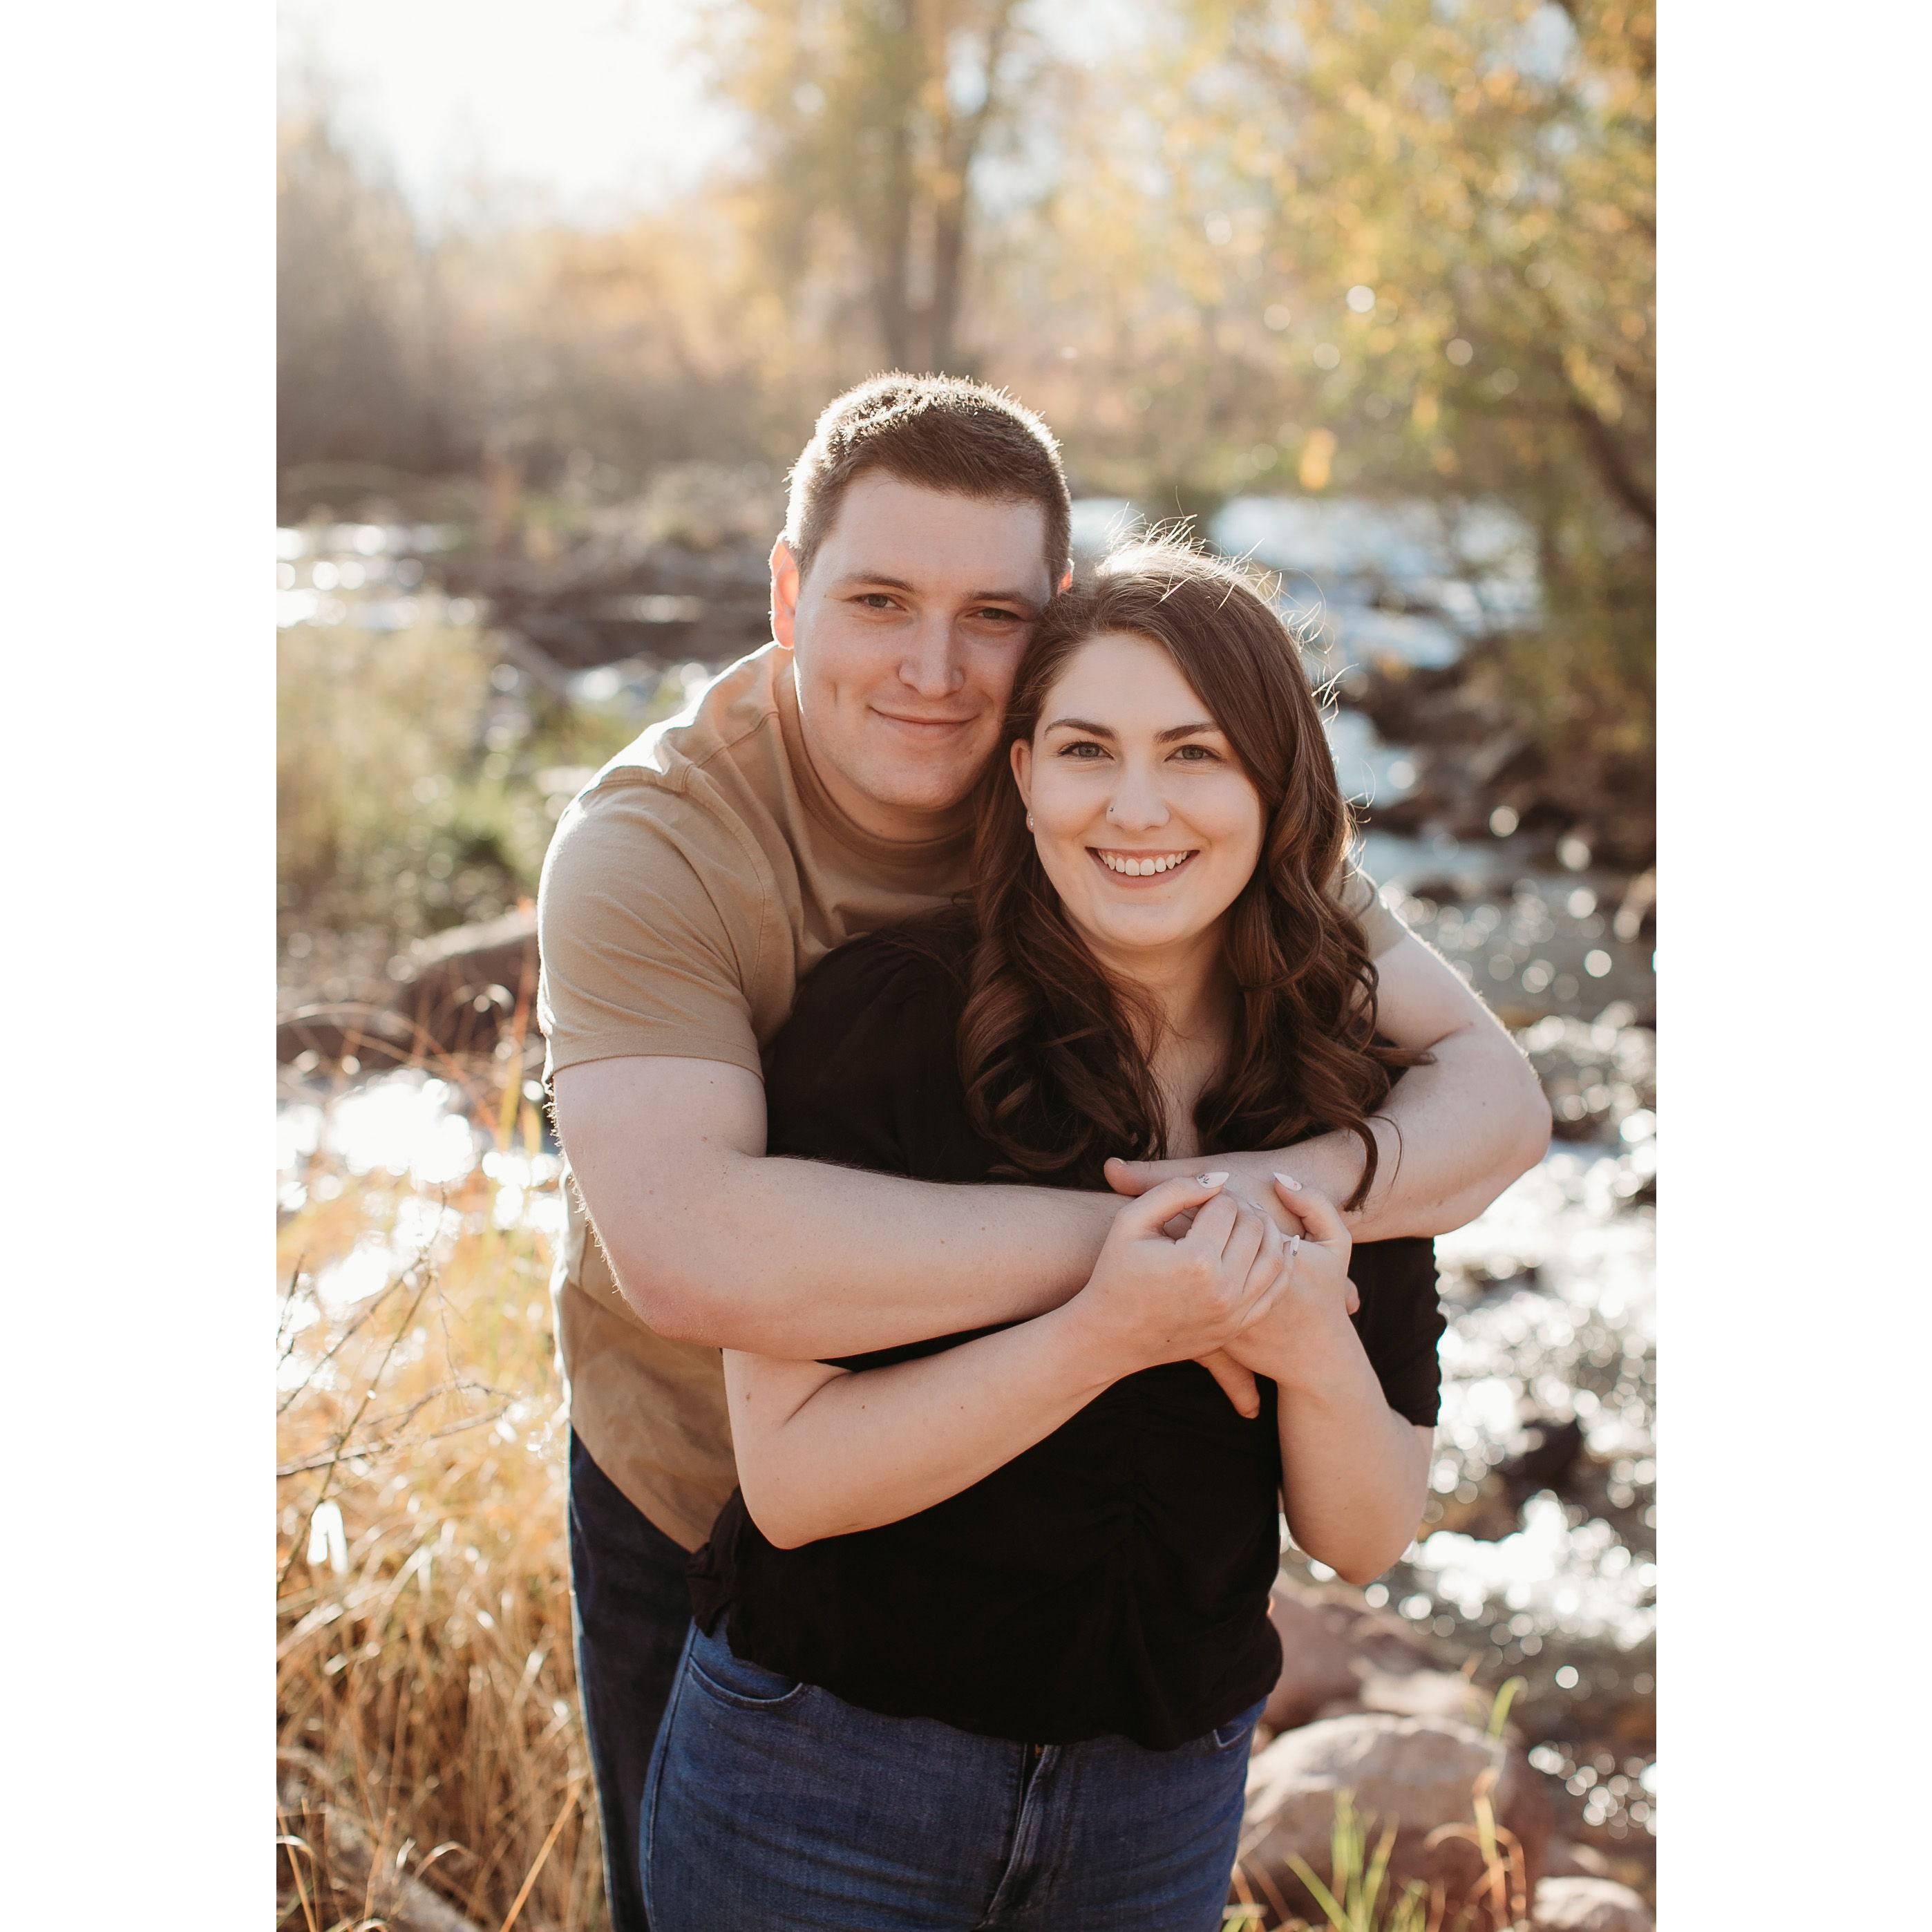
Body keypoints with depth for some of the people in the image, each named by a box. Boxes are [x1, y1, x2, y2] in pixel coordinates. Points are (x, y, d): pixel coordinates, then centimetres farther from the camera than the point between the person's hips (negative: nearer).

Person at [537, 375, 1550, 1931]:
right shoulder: (650, 848, -26)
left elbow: (1493, 1091, -18)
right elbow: (688, 1249, -43)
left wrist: (1305, 1186, -39)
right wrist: (1118, 1242, -43)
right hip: (702, 1522, -2)